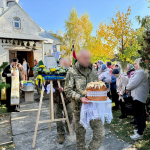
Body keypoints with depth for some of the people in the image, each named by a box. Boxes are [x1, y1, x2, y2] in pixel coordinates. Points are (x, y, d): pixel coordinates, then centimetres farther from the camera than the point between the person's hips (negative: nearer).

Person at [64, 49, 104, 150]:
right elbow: (68, 90, -8)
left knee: (100, 133, 3)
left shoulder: (93, 71, 7)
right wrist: (80, 98, -21)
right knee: (80, 134, 12)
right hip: (79, 109, -3)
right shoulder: (72, 72, -5)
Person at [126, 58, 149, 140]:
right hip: (141, 96, 11)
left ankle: (140, 134, -1)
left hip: (138, 96, -11)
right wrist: (129, 88, 3)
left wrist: (127, 88, -5)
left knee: (137, 114, -7)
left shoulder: (140, 72, -19)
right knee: (141, 113, 18)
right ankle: (141, 129, 31)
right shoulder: (142, 72, 16)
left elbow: (133, 83, -22)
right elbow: (133, 81, 16)